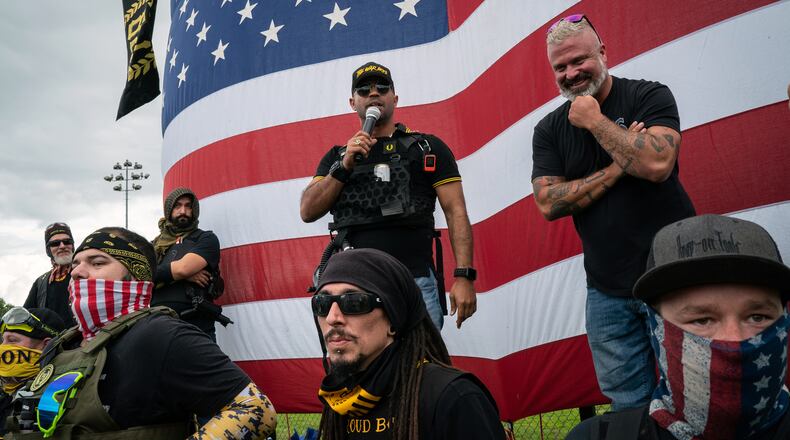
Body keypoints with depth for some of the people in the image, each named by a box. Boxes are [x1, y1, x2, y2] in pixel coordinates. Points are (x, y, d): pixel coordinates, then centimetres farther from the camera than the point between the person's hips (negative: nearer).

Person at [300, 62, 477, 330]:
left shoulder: (428, 148, 11)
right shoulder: (337, 157, 18)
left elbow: (456, 212, 3)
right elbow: (308, 212, 8)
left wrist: (464, 276, -9)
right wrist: (344, 166, -5)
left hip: (415, 280, -2)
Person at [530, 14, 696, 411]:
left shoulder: (648, 96, -4)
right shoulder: (549, 130, 5)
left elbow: (657, 164, -22)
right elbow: (548, 204, -6)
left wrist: (596, 120, -14)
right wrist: (618, 168, -12)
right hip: (608, 293, 3)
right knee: (628, 408, 11)